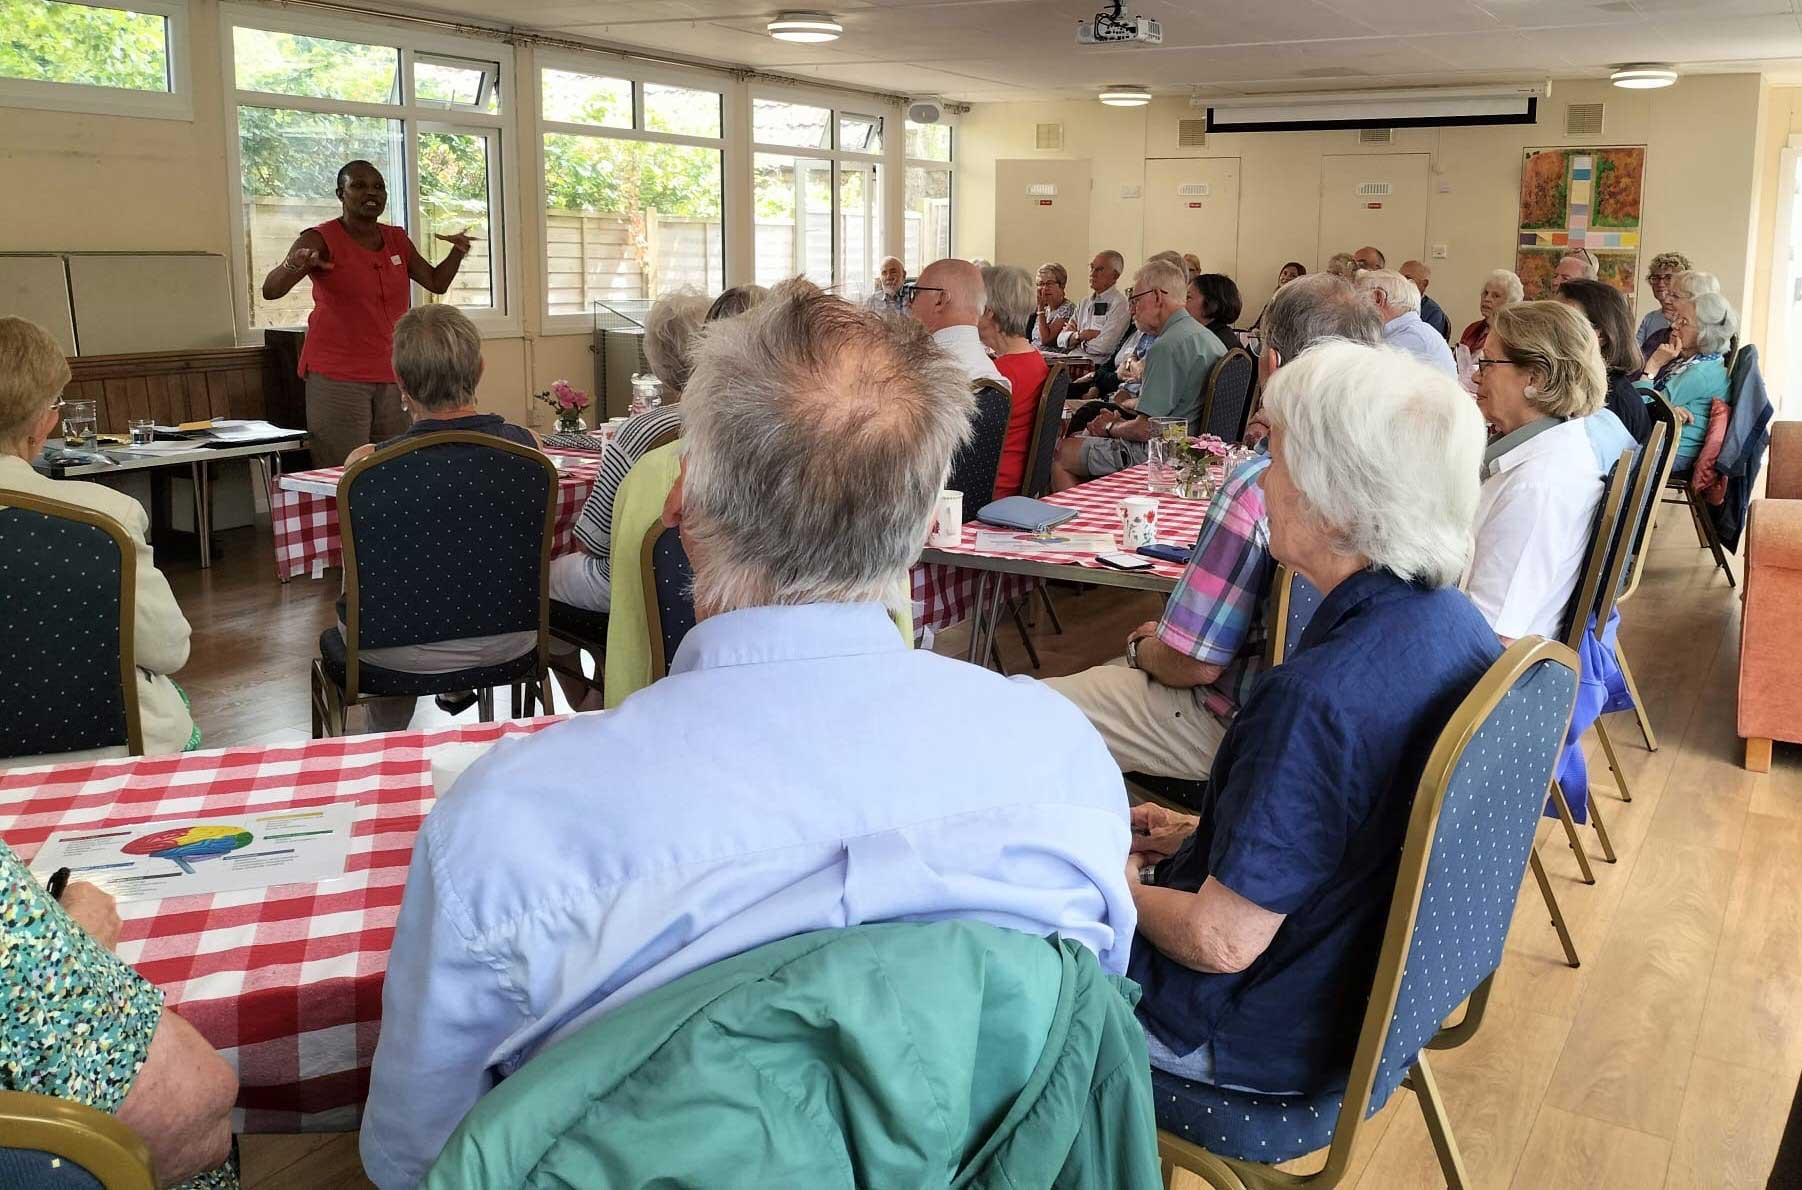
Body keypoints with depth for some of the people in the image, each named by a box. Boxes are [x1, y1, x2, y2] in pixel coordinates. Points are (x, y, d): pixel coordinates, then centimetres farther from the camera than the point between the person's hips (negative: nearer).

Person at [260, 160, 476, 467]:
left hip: (391, 375, 6)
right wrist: (294, 265, -36)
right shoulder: (321, 240, -6)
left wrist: (458, 251, 2)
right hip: (337, 377, -5)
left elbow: (436, 282, 20)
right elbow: (270, 290, -14)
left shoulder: (397, 240, 12)